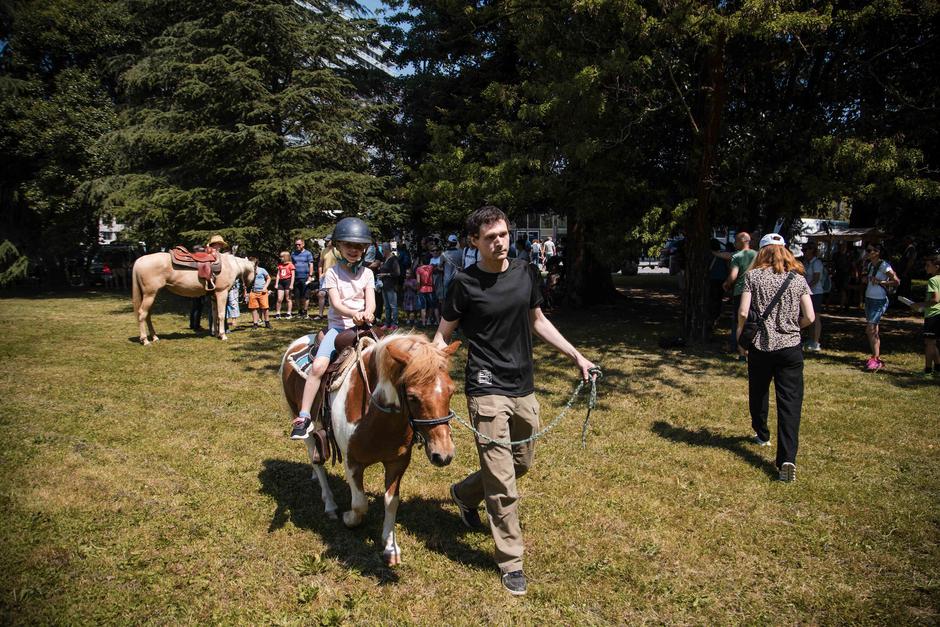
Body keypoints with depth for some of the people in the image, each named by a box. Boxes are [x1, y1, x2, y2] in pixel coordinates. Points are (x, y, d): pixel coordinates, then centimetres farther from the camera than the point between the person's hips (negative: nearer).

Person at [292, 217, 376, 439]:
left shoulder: (367, 273, 10)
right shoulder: (332, 273, 3)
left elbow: (371, 302, -2)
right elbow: (336, 303, -10)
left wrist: (367, 315, -26)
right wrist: (354, 314, -31)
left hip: (363, 327, 3)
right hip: (339, 326, -2)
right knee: (318, 365, -24)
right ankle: (303, 417, -16)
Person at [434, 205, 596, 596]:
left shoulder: (527, 274, 4)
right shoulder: (466, 283, -10)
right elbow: (443, 335, -4)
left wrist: (576, 356, 15)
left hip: (523, 388, 6)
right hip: (487, 390, -6)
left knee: (522, 463, 22)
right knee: (503, 485, -2)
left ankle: (464, 494, 46)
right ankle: (511, 561, 15)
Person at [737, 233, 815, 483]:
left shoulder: (753, 276, -3)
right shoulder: (798, 279, 2)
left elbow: (743, 313, -11)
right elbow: (809, 317, -1)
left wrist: (740, 332, 7)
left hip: (760, 346, 0)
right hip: (790, 348, 0)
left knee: (758, 394, 23)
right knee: (790, 403, -2)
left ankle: (762, 435, 44)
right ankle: (788, 459, -13)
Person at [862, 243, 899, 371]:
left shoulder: (884, 266, -12)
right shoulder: (870, 265, 11)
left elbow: (896, 282, -15)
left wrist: (880, 281, -18)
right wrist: (866, 279, 5)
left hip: (879, 301, -9)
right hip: (869, 299, 9)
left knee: (870, 329, -14)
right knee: (874, 331, 11)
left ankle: (875, 359, -9)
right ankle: (877, 358, 17)